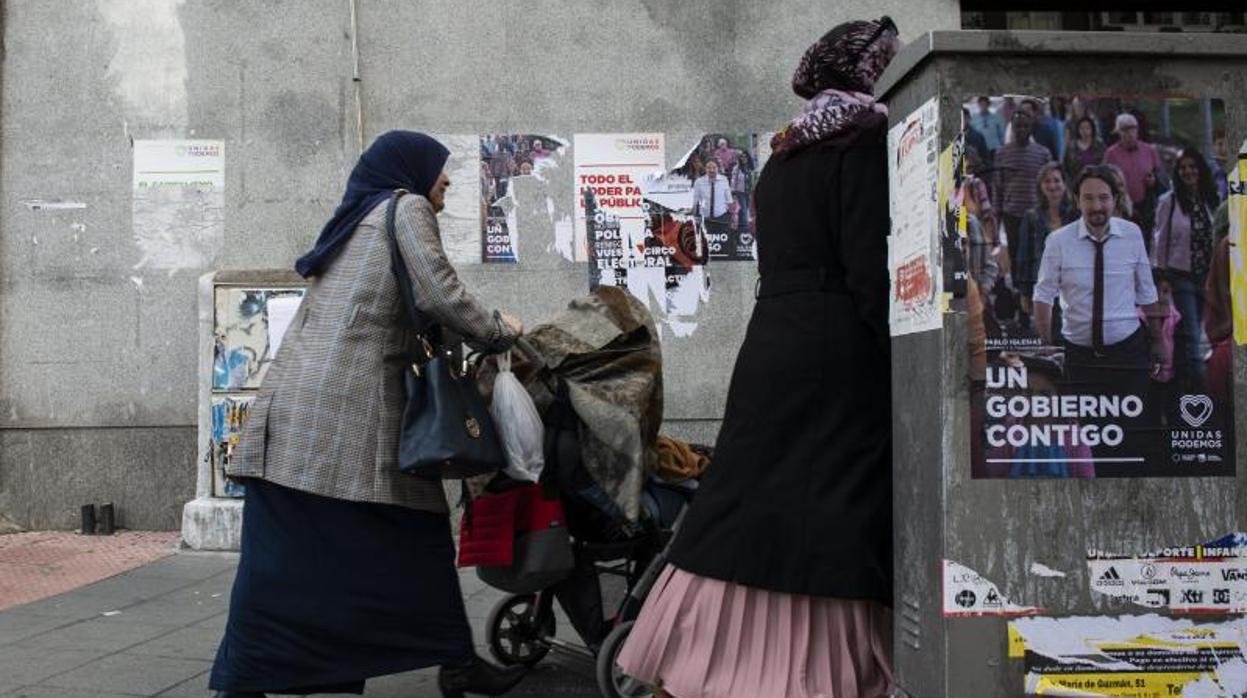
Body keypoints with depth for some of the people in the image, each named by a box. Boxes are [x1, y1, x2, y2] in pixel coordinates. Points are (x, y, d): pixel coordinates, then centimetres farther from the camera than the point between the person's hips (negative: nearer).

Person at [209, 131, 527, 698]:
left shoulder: (356, 218, 28)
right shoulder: (406, 207, 3)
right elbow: (440, 296, -8)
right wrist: (499, 333, 6)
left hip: (294, 398, 8)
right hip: (350, 403, -8)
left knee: (282, 554, 5)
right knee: (413, 537, 2)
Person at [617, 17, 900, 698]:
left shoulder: (782, 156, 18)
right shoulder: (868, 142, -6)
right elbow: (874, 272, -14)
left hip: (771, 352, 8)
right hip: (844, 358, -8)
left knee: (753, 519, 10)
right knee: (828, 534, -4)